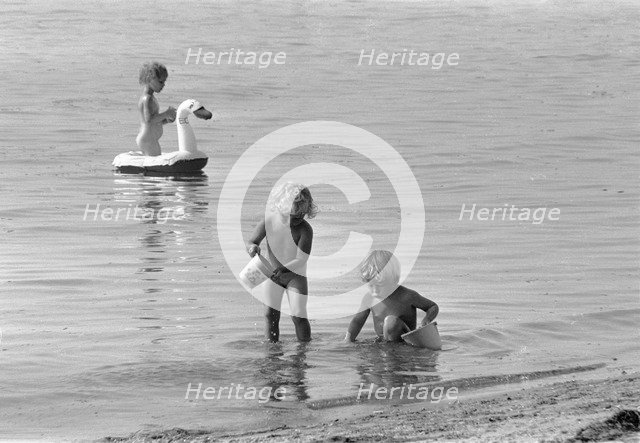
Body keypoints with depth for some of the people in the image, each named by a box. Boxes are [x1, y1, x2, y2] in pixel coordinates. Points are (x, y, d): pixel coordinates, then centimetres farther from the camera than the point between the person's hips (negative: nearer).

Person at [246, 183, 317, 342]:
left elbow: (301, 260, -27)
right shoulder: (269, 221, -17)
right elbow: (250, 243, -9)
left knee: (298, 316, -11)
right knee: (270, 315, -4)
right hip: (272, 272, 2)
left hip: (295, 275, -2)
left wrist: (284, 269, -45)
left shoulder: (305, 229, -24)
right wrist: (253, 248, -35)